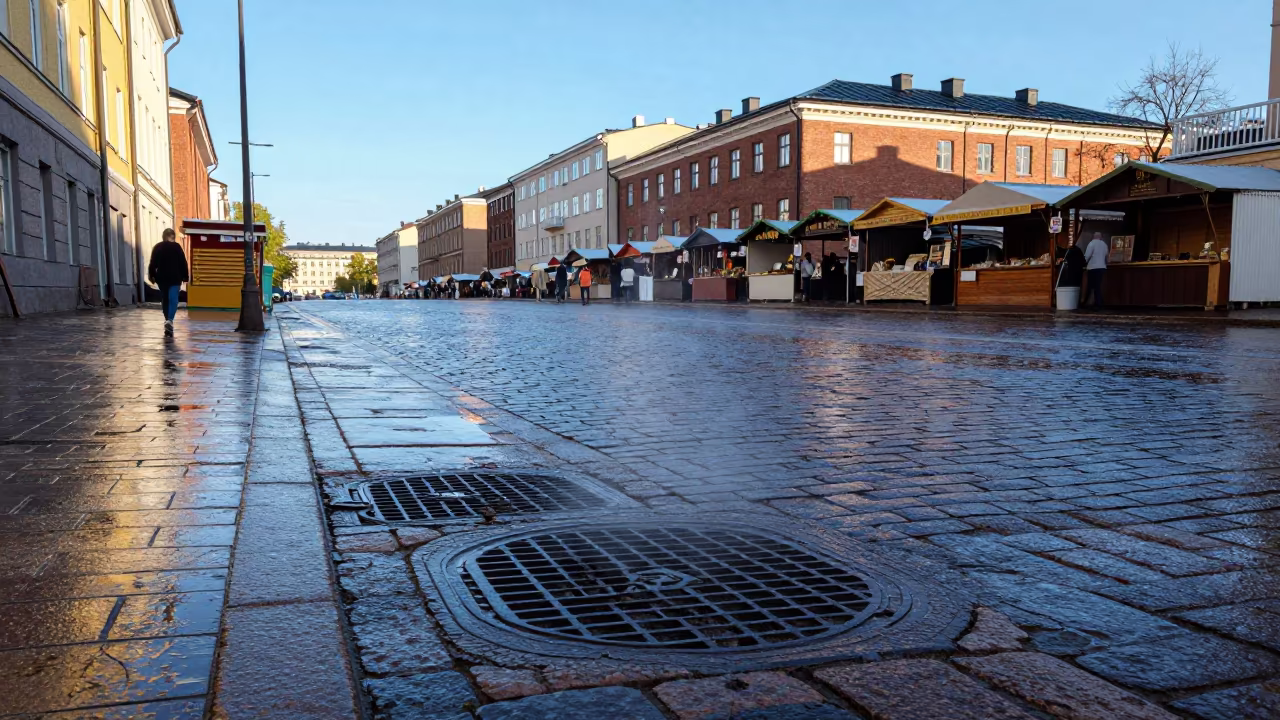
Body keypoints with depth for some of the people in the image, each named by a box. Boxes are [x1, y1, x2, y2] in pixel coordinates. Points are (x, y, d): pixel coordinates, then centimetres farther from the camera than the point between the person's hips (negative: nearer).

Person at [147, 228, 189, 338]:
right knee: (173, 300, -6)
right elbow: (183, 263, -5)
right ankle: (169, 320, -25)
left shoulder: (157, 247, 4)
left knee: (164, 300, 16)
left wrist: (151, 276, 12)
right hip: (175, 278, -3)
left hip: (161, 278, 3)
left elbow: (152, 263, 4)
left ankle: (167, 320, 22)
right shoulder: (177, 247, -5)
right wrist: (185, 277, 3)